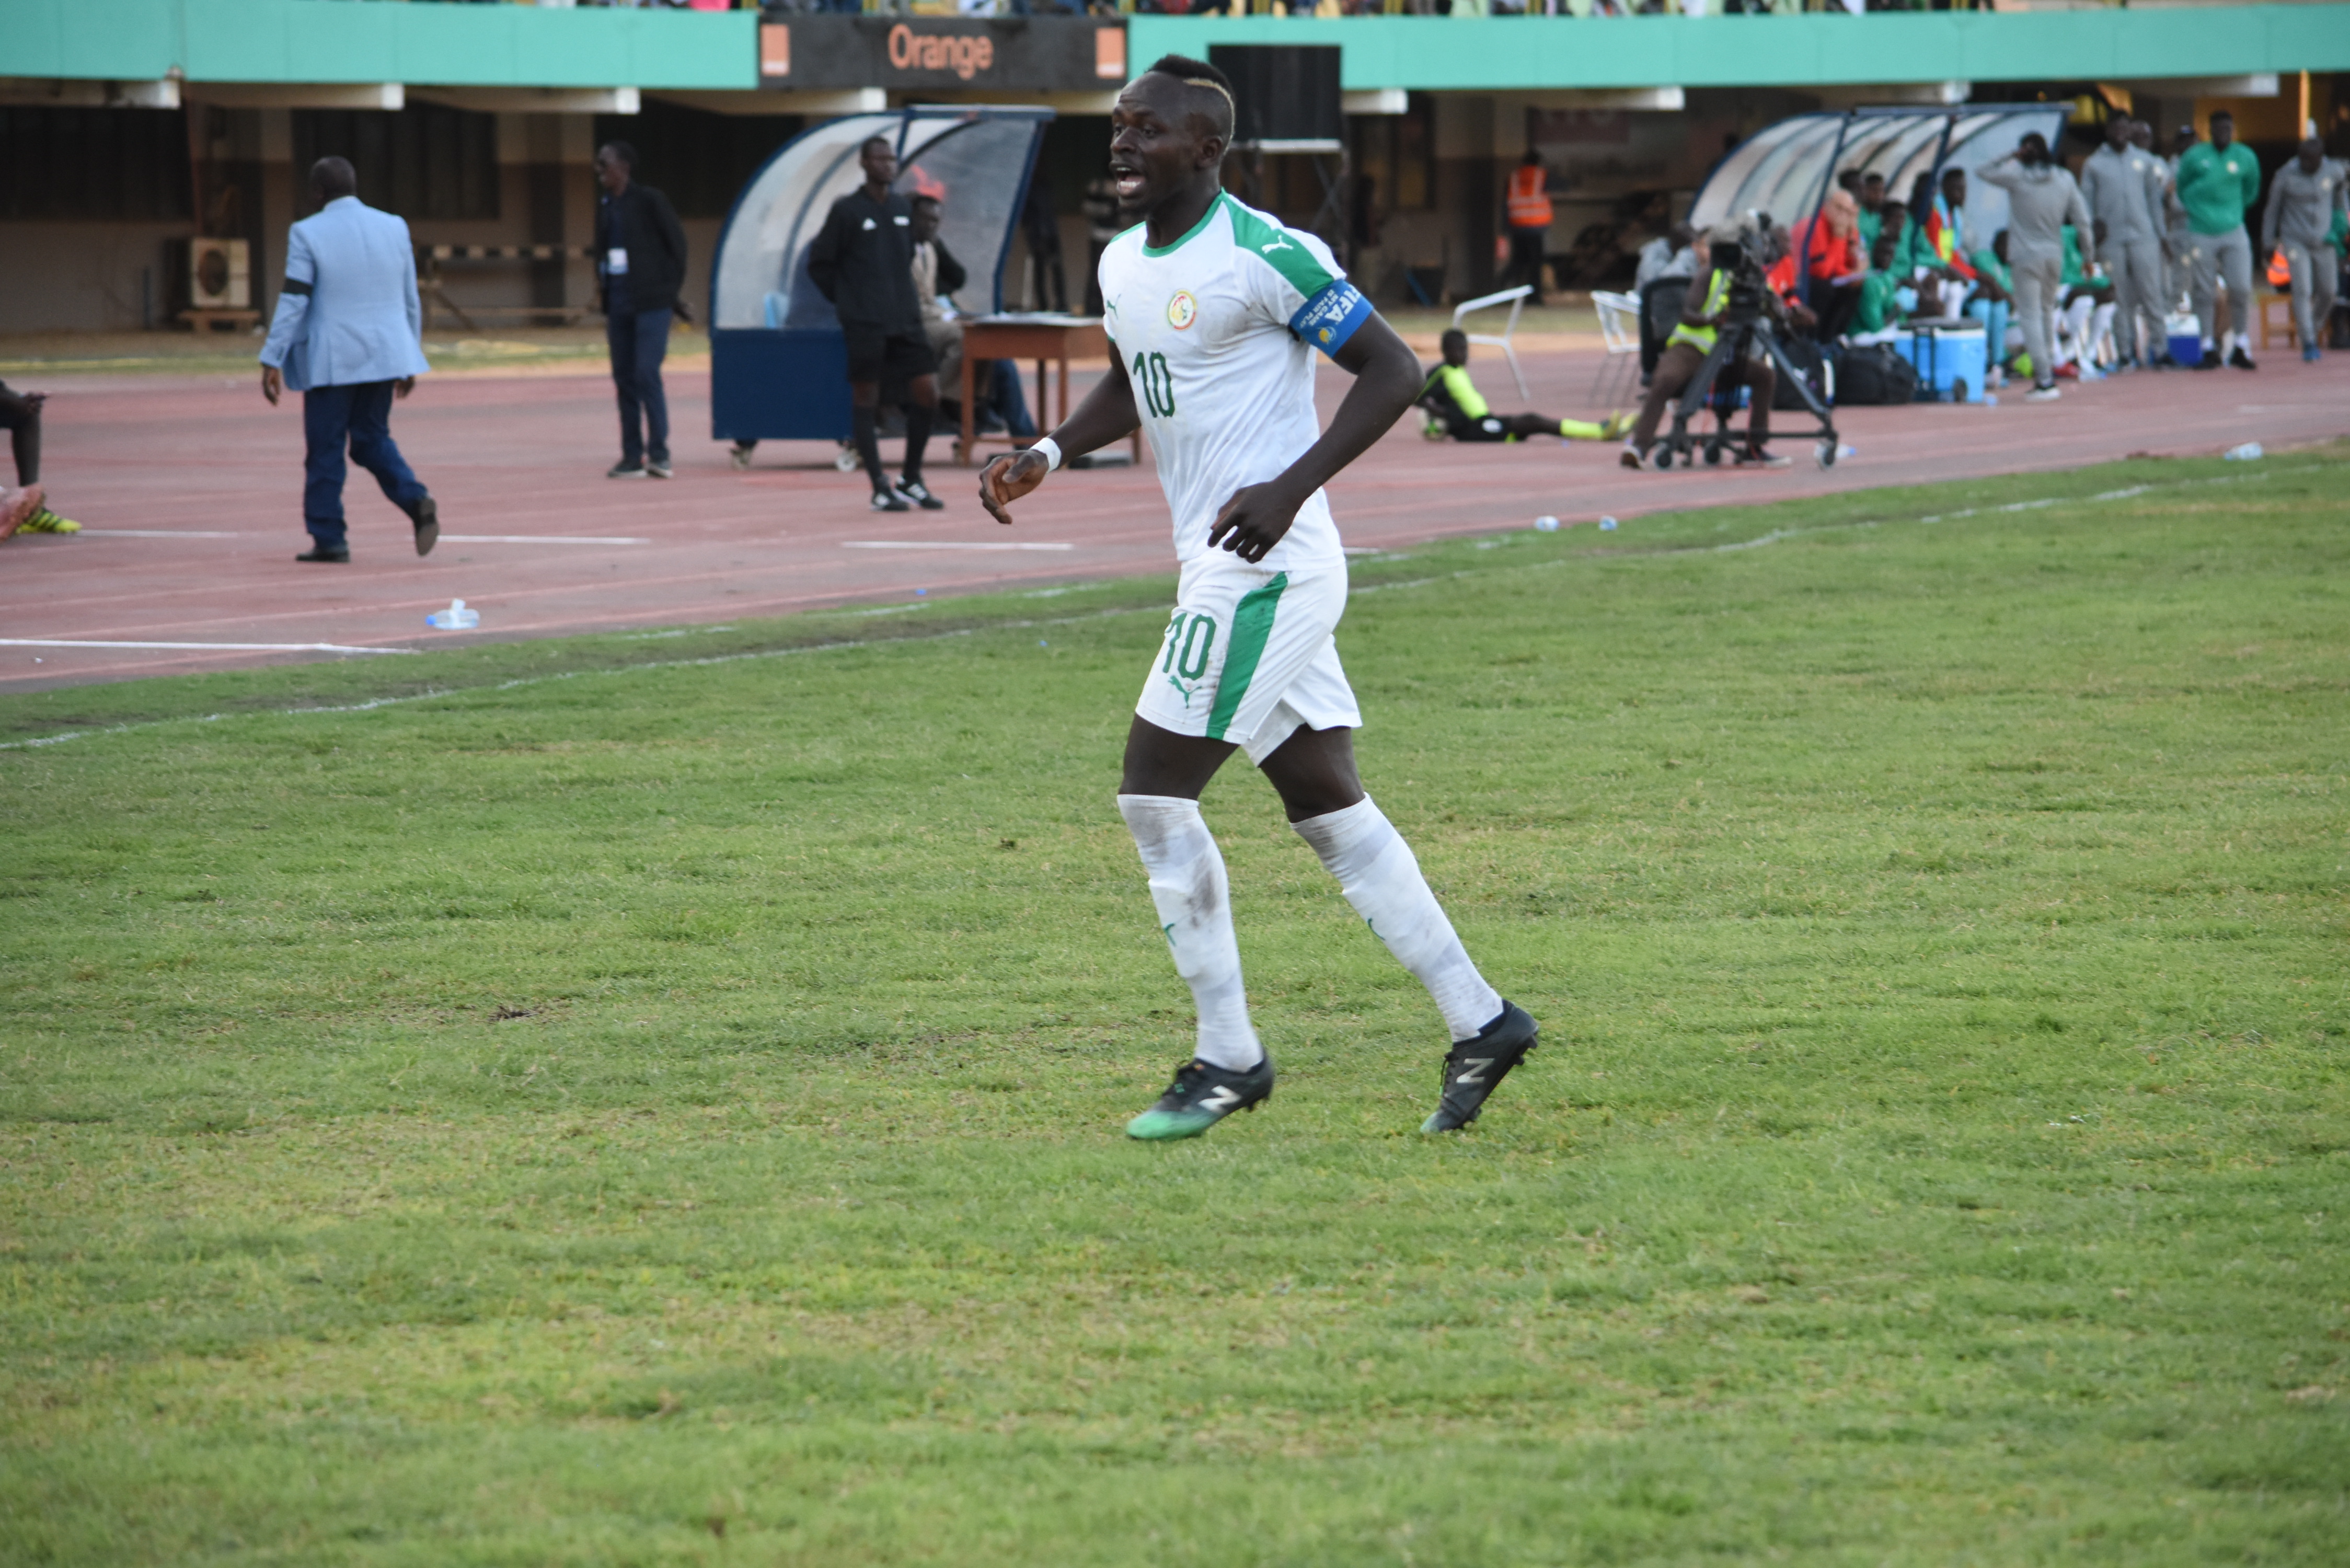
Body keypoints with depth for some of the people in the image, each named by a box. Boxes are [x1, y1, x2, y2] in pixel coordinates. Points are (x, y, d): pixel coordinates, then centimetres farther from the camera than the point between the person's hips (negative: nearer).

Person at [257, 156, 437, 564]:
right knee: (373, 439, 15)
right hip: (384, 357, 5)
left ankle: (328, 539, 5)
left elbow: (292, 303, -12)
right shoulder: (394, 228, 5)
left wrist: (271, 362, -9)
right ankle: (416, 501, -8)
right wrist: (410, 360, 18)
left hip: (331, 360, -4)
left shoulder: (308, 235, -9)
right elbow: (410, 300, 9)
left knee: (326, 449, 4)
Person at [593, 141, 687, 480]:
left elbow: (677, 245, -4)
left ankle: (659, 453, -11)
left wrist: (670, 290, -3)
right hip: (619, 302, 7)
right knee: (624, 378, 6)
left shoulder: (649, 201, -6)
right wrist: (606, 305, 10)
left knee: (647, 374, -14)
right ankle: (632, 457, 10)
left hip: (650, 301, -7)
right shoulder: (605, 208, 13)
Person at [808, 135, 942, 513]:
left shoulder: (903, 209, 11)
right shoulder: (846, 211, -5)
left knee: (927, 393, -1)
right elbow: (819, 264, -1)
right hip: (864, 325, -5)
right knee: (866, 398, -2)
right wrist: (846, 302, 1)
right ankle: (881, 488, 2)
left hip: (905, 321, 5)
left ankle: (911, 479, 13)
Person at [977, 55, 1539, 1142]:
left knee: (1154, 791, -8)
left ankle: (1228, 1059, 1)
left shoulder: (1265, 257, -15)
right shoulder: (1124, 265, 12)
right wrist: (1051, 454, 13)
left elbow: (1393, 373, -14)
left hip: (1263, 568, -9)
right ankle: (1478, 1021, 15)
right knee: (1329, 807, 11)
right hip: (1232, 570, 9)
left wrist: (1291, 488, -23)